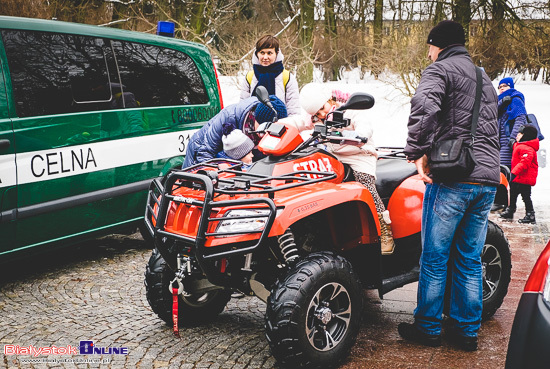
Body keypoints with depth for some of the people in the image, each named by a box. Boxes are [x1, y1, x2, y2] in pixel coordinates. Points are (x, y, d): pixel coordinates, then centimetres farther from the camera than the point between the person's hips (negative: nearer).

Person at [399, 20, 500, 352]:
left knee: (435, 256, 4)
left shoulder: (441, 69, -1)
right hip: (488, 180, 7)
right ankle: (467, 331, 19)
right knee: (470, 259, 13)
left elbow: (424, 105, -23)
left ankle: (428, 327, 13)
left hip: (452, 178, -7)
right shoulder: (485, 79, 25)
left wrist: (418, 151, -18)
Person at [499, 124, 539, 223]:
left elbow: (524, 163, -32)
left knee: (526, 196, -6)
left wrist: (514, 173, -36)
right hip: (517, 178, 11)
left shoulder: (527, 148, -21)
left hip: (524, 179, -11)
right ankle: (510, 211, 33)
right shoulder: (518, 146, 13)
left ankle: (530, 216, 1)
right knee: (513, 193, 20)